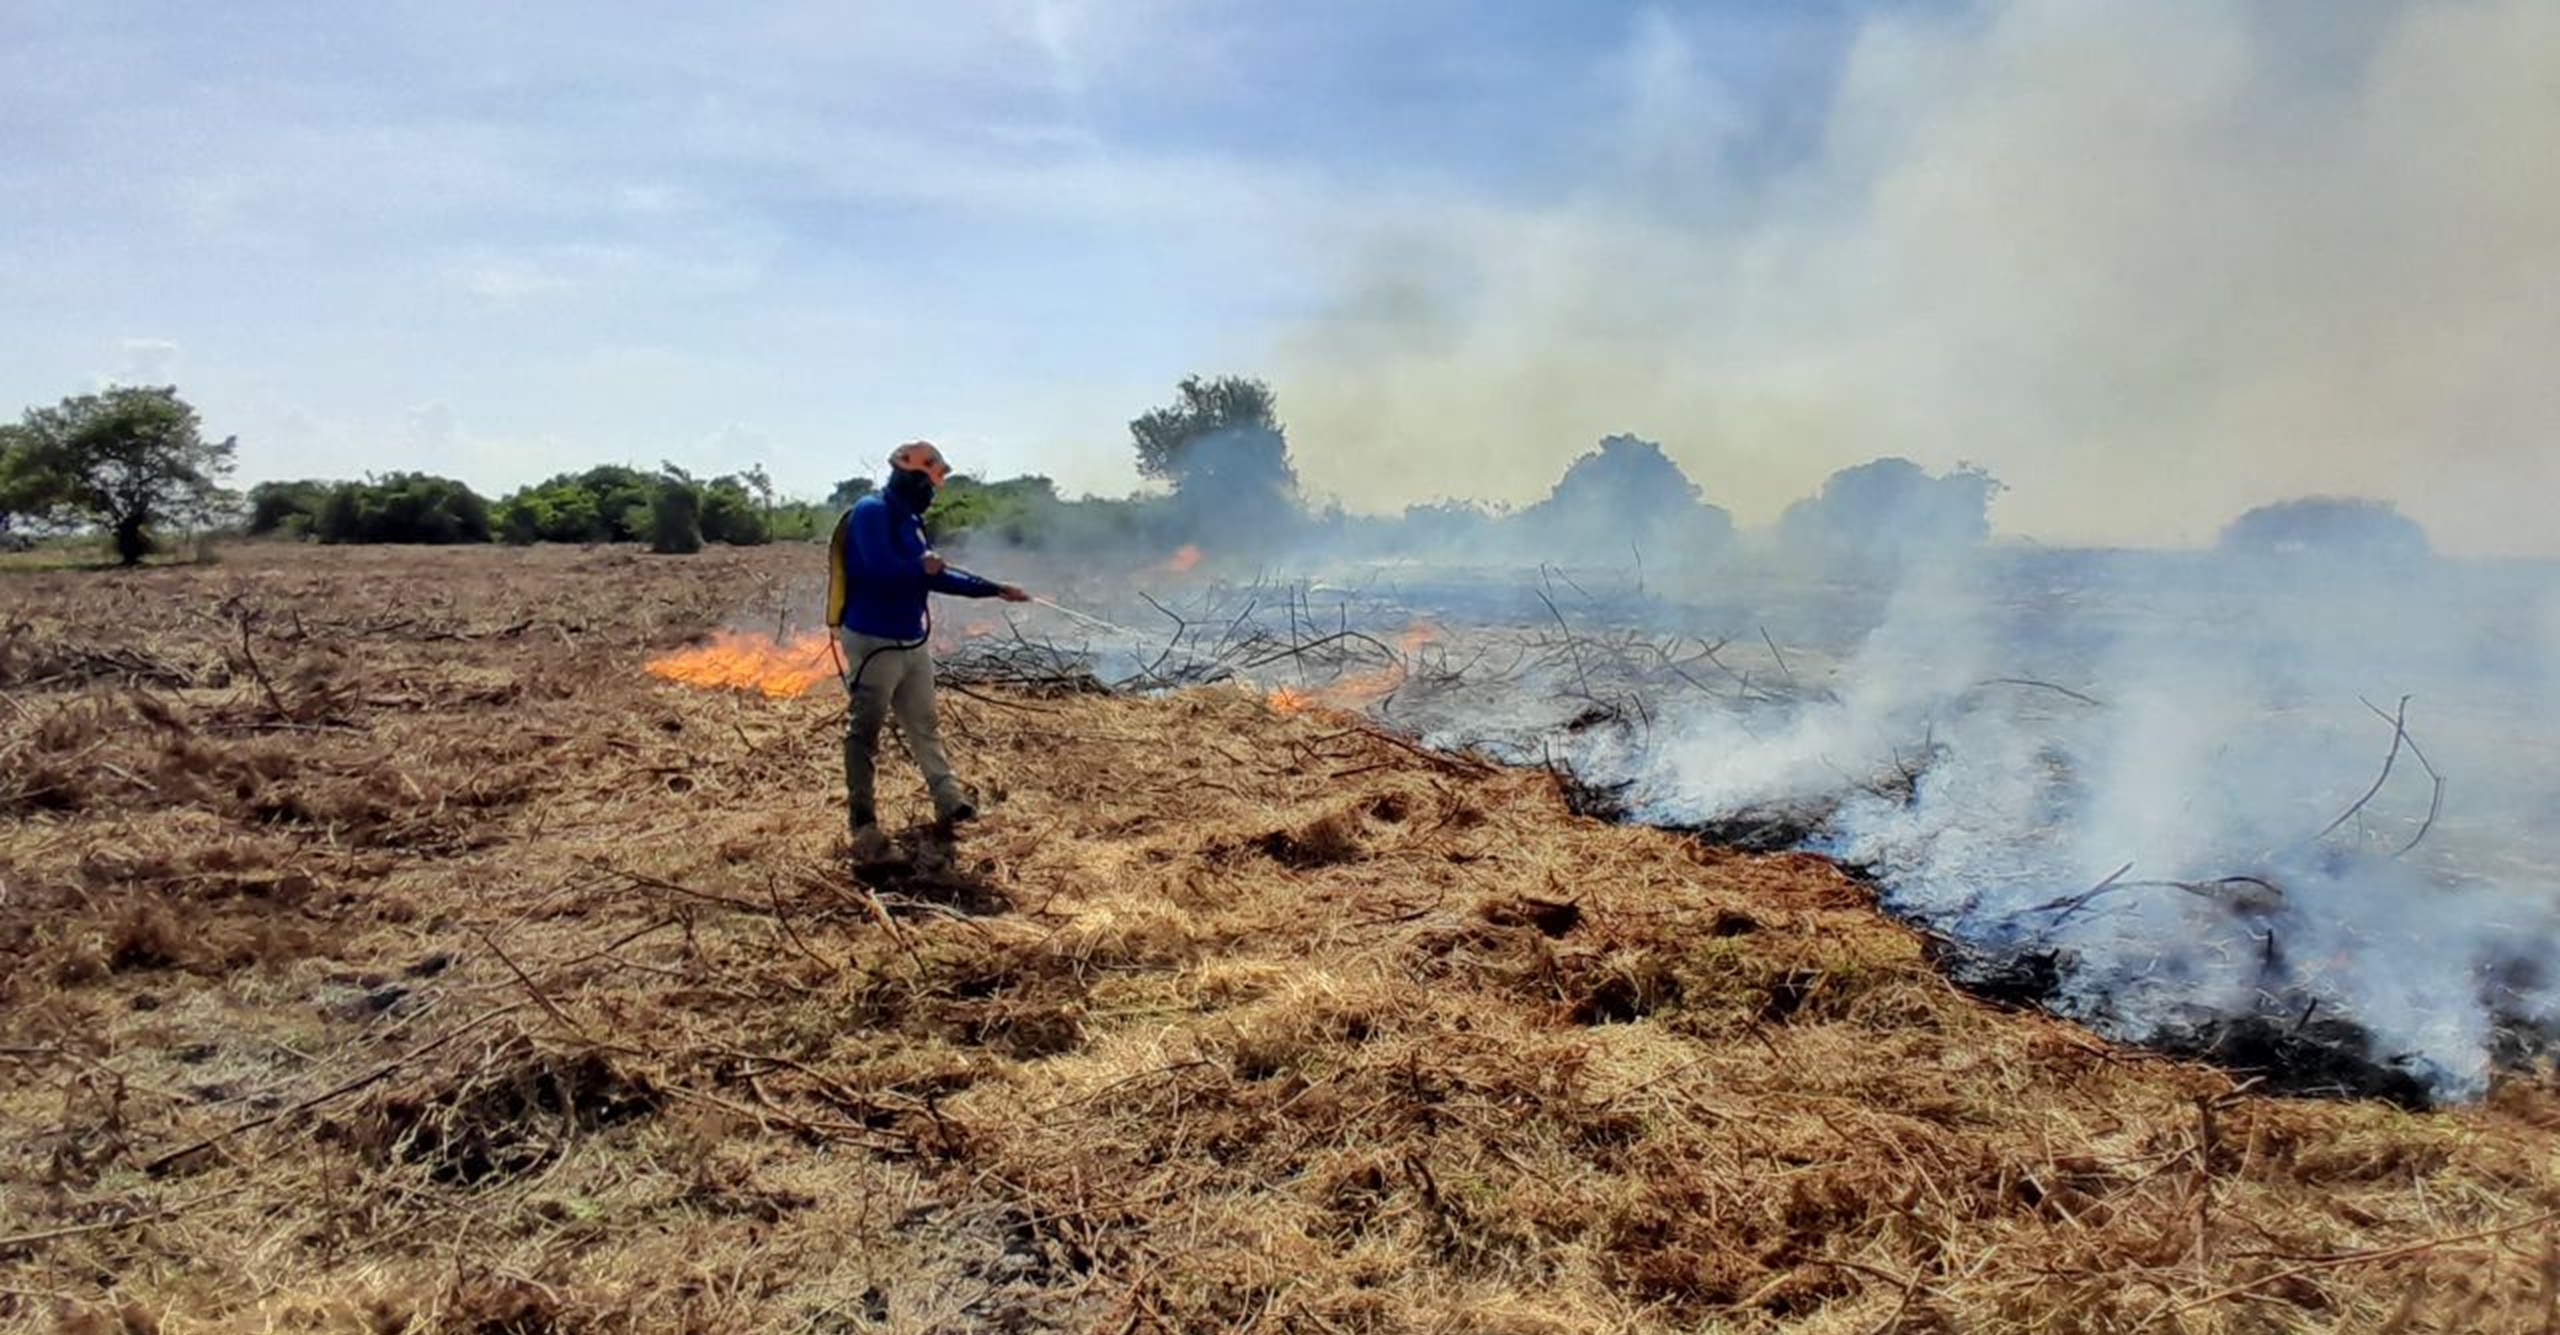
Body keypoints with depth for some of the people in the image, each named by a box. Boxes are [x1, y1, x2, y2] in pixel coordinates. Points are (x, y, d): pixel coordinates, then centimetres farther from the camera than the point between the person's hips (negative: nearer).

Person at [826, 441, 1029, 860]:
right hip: (874, 641, -9)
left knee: (924, 725, 15)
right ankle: (863, 821, 3)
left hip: (913, 642, 9)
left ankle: (949, 799, 24)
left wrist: (994, 589, 16)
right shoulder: (871, 512, -15)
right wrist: (922, 567, -13)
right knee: (865, 732, -2)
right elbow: (881, 570, -29)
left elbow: (936, 576, 19)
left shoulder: (910, 520, 14)